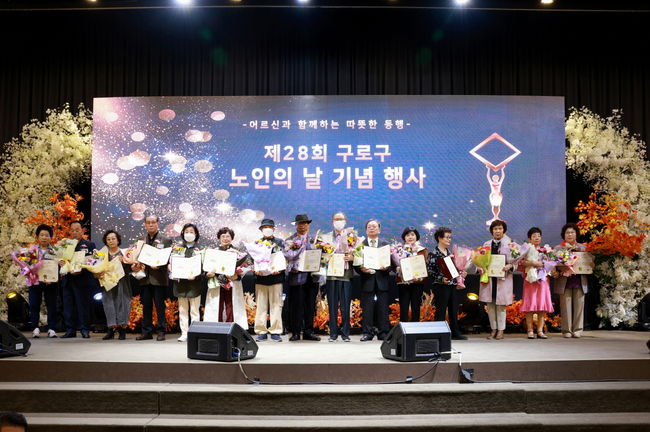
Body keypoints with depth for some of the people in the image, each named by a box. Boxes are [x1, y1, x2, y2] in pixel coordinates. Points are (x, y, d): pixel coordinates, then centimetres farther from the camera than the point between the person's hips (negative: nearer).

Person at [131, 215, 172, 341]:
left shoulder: (166, 240, 2)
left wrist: (158, 265, -19)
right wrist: (135, 266, -5)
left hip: (159, 278, -3)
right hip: (145, 278, 4)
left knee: (160, 306, 1)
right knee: (146, 306, 8)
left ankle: (161, 331, 8)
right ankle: (146, 331, 15)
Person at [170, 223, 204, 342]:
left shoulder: (200, 249, 3)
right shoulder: (177, 247, 11)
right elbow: (172, 261, 7)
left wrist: (195, 275, -17)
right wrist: (170, 267, -14)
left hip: (194, 282, -2)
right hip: (180, 282, 3)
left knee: (194, 309, 0)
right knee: (182, 310, 6)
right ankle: (184, 333, 10)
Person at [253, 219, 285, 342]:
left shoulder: (280, 242, 11)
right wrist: (255, 269, -10)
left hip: (276, 277, -1)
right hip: (261, 278, 1)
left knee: (276, 304, -1)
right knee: (261, 305, 1)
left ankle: (275, 331, 4)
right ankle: (261, 331, 6)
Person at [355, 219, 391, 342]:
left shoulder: (385, 244, 11)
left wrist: (387, 268, -12)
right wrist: (361, 269, -16)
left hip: (382, 279, 1)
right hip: (367, 279, -1)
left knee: (383, 307, 3)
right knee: (367, 308, 0)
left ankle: (383, 333, 9)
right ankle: (367, 333, 6)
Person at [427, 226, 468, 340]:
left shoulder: (449, 252, 15)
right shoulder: (434, 253, -8)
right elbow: (430, 270, -13)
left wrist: (460, 273, 6)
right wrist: (441, 279, -23)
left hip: (452, 285, 7)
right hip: (441, 286, -7)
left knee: (454, 309, 10)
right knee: (441, 310, -2)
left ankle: (455, 333, 17)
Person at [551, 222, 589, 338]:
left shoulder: (583, 248, 15)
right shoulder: (558, 248, 8)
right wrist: (556, 272, -18)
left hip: (580, 282, 2)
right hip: (565, 282, -2)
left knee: (579, 306, 2)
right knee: (566, 306, -1)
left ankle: (577, 330, 9)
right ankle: (567, 330, 5)